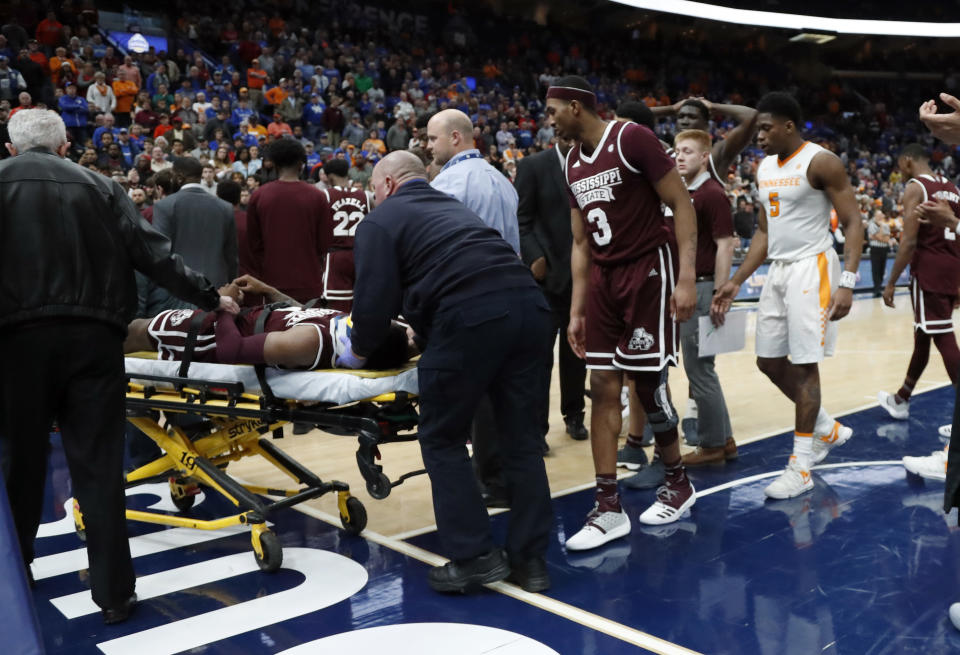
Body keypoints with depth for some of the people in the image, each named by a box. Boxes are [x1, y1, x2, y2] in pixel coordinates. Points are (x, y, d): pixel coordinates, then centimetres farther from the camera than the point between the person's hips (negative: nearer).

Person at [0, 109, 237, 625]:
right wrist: (209, 297, 9)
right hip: (93, 337, 1)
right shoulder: (99, 187, 9)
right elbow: (152, 253, 2)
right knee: (99, 466, 4)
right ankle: (113, 592, 8)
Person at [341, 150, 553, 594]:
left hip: (470, 317, -7)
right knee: (520, 438, 13)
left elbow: (377, 297, 1)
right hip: (528, 306, 7)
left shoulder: (381, 220, 11)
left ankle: (474, 557, 12)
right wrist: (423, 330, 46)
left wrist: (358, 350, 19)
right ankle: (530, 558, 21)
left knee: (443, 440, 10)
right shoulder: (452, 207, 33)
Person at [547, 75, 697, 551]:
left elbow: (681, 204, -12)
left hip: (649, 271, -7)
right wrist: (576, 310, 11)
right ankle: (608, 509, 7)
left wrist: (686, 277, -20)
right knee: (603, 389, 2)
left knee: (648, 384, -1)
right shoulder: (572, 164, 12)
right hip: (604, 277, 7)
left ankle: (678, 484, 24)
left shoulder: (632, 139, -11)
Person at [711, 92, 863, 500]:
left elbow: (853, 223, -13)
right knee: (769, 363, 11)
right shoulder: (765, 168, 11)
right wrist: (736, 282, 10)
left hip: (812, 269, -8)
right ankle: (828, 430, 31)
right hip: (778, 270, 8)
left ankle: (801, 466, 5)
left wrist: (847, 282, -23)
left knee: (803, 366, -5)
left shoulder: (821, 162, -12)